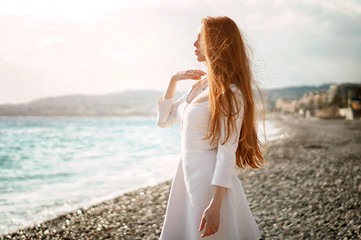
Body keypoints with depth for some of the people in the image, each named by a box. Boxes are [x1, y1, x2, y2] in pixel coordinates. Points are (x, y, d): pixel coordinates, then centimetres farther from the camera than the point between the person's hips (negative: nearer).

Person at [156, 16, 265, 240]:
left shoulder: (230, 93, -15)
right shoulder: (200, 84, 10)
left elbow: (227, 151, -20)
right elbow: (165, 120, 18)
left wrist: (215, 204, -25)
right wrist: (173, 81, 8)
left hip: (211, 178, -8)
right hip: (188, 174, 8)